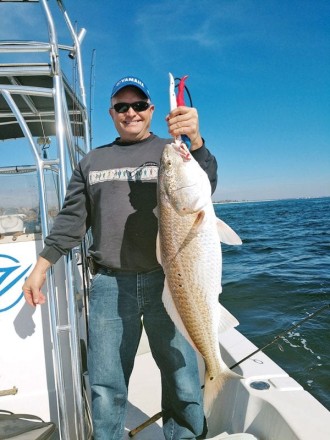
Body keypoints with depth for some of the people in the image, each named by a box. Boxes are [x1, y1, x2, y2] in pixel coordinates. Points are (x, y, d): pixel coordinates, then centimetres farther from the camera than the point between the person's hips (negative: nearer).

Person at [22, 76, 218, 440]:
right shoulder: (91, 162, 16)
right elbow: (72, 218, 14)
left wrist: (195, 142, -28)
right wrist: (41, 266, 6)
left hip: (166, 281, -1)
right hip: (109, 285, 2)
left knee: (182, 379, 7)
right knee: (105, 386, 10)